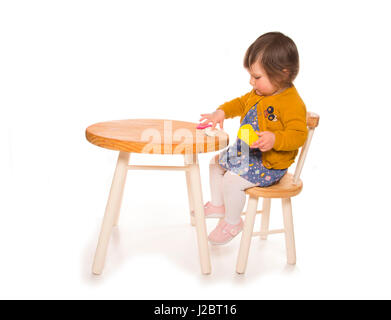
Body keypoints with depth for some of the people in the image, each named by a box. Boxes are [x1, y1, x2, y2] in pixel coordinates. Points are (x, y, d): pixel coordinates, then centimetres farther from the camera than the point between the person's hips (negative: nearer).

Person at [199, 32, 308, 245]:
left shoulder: (292, 103, -25)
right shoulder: (258, 93, 3)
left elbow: (298, 134, -30)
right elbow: (241, 103, 20)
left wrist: (275, 140, -45)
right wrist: (222, 112, 4)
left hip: (270, 163, -10)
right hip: (246, 152, 10)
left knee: (232, 180, -22)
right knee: (216, 162, 19)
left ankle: (232, 223, 3)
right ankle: (217, 205, 34)